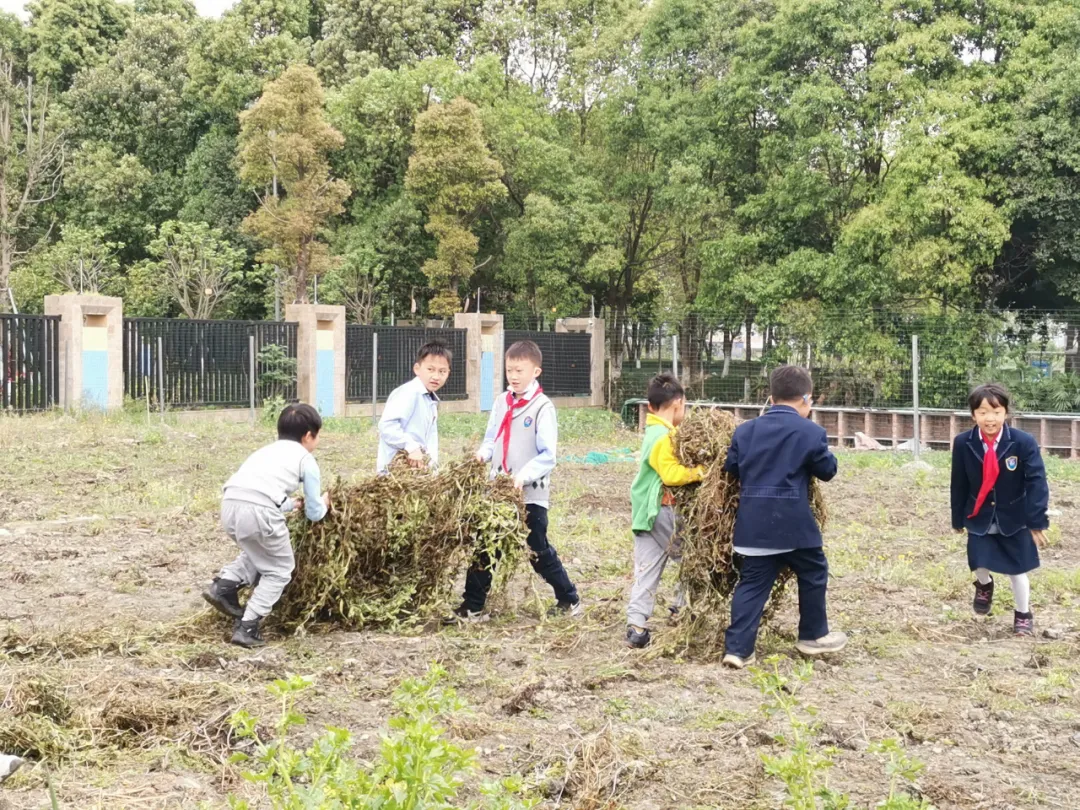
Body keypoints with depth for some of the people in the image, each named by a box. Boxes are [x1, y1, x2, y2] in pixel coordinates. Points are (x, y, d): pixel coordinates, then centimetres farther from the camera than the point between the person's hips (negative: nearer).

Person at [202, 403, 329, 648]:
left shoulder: (267, 451, 33)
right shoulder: (306, 459, 16)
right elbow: (314, 514, 19)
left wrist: (294, 504, 48)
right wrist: (322, 504, 40)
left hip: (230, 504, 6)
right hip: (257, 510, -6)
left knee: (260, 555, 33)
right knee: (279, 570, 15)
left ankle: (224, 585, 14)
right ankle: (247, 628, 7)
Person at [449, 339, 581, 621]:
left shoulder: (542, 407, -10)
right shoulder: (501, 402, 7)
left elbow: (548, 456, -14)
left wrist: (524, 475, -28)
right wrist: (484, 452, -6)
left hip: (531, 495, -5)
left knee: (539, 552, 5)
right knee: (483, 549, 5)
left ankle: (569, 601, 22)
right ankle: (472, 608, 12)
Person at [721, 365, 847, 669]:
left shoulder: (745, 430, 8)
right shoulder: (811, 432, -5)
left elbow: (731, 468, 13)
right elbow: (828, 470, 5)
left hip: (753, 522, 4)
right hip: (793, 521, -4)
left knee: (752, 583, 7)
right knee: (813, 574, 18)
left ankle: (737, 648, 0)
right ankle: (814, 635, 30)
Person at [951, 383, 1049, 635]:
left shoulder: (1024, 442, -19)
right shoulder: (963, 444, -12)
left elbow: (1037, 482, -18)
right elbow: (959, 484, -1)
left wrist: (1037, 522, -21)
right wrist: (958, 519, 5)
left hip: (1014, 519, -1)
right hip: (980, 517, 1)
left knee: (1017, 570, 8)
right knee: (980, 564, -5)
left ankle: (1023, 615, 31)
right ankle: (984, 585, 33)